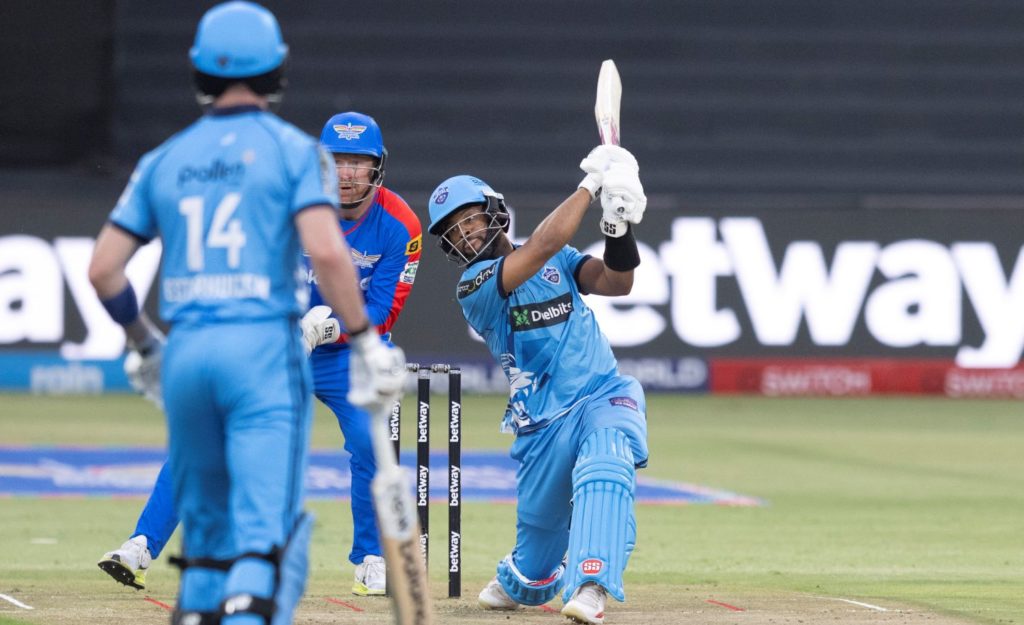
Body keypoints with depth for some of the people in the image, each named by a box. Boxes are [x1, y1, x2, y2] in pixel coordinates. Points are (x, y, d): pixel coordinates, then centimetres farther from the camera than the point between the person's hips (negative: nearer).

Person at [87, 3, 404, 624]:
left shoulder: (164, 161, 13)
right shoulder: (293, 150, 1)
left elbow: (103, 269, 9)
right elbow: (327, 251, -14)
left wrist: (145, 345, 24)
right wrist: (365, 343, -6)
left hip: (185, 354, 4)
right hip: (264, 348, -4)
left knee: (206, 526, 19)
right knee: (266, 532, -9)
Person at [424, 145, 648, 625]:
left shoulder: (557, 260, 10)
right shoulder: (474, 287, -8)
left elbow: (616, 282, -3)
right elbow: (544, 244, -21)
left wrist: (619, 222, -20)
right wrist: (591, 183, -18)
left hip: (607, 396, 1)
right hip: (543, 422, -1)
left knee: (603, 475, -30)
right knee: (542, 527, 6)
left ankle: (589, 586, -44)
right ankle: (519, 584, 42)